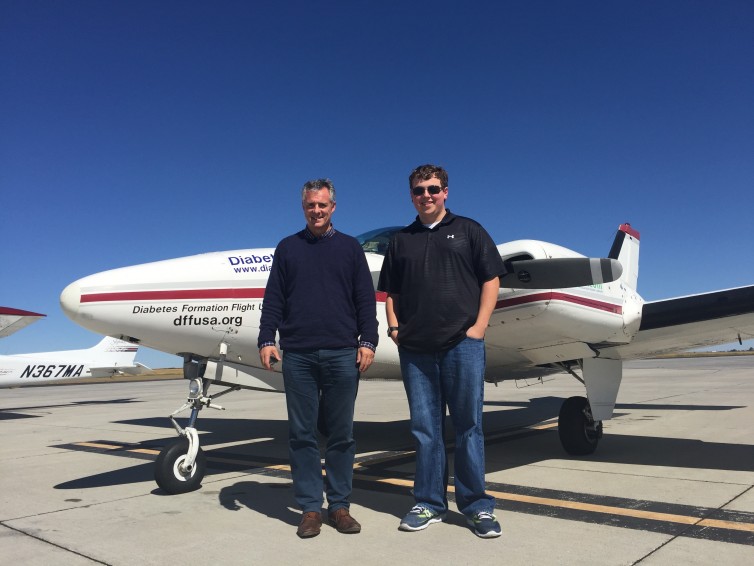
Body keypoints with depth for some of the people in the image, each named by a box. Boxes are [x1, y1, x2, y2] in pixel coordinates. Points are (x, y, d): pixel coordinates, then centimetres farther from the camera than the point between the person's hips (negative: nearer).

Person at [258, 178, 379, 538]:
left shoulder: (350, 247, 11)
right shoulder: (287, 248, 13)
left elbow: (365, 299, 7)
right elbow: (273, 299, 9)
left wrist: (367, 341, -2)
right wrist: (266, 340, -2)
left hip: (342, 354, 0)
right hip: (297, 355, 1)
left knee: (341, 434, 5)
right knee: (301, 434, 4)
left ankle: (339, 505, 18)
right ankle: (310, 508, 15)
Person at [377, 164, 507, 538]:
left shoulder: (468, 231, 8)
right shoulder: (400, 241, 15)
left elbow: (491, 280, 3)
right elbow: (390, 292, 17)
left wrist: (479, 326, -7)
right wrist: (394, 327, 2)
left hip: (462, 343, -2)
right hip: (415, 348, 3)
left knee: (467, 425, 2)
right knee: (425, 428, 8)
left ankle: (477, 505, 14)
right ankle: (429, 503, 20)